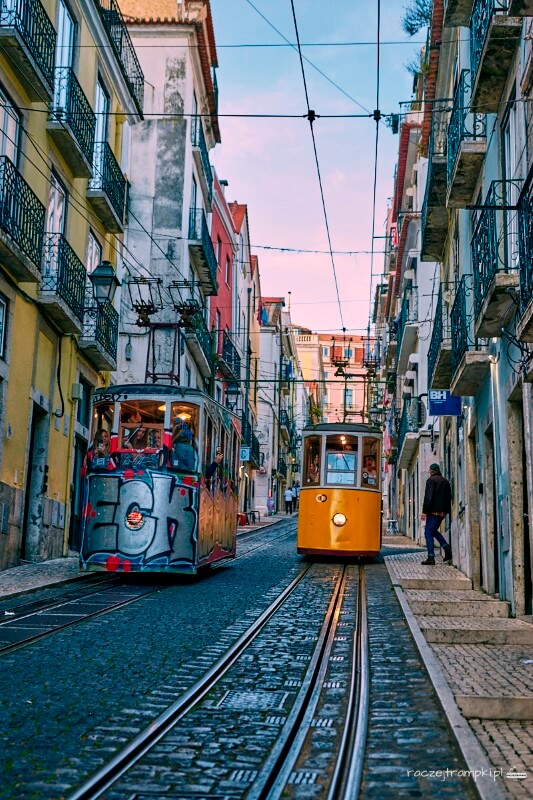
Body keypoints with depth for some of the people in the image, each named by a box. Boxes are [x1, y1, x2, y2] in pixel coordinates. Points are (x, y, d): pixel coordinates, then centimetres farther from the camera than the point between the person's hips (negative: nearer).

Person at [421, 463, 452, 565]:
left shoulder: (431, 480, -7)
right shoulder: (445, 481, 16)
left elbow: (428, 497, -15)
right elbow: (449, 497, 18)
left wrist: (424, 511, -14)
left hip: (434, 511, -8)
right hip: (443, 512, 8)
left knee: (429, 533, -3)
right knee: (434, 531, 21)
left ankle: (431, 557, -8)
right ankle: (446, 547, 2)